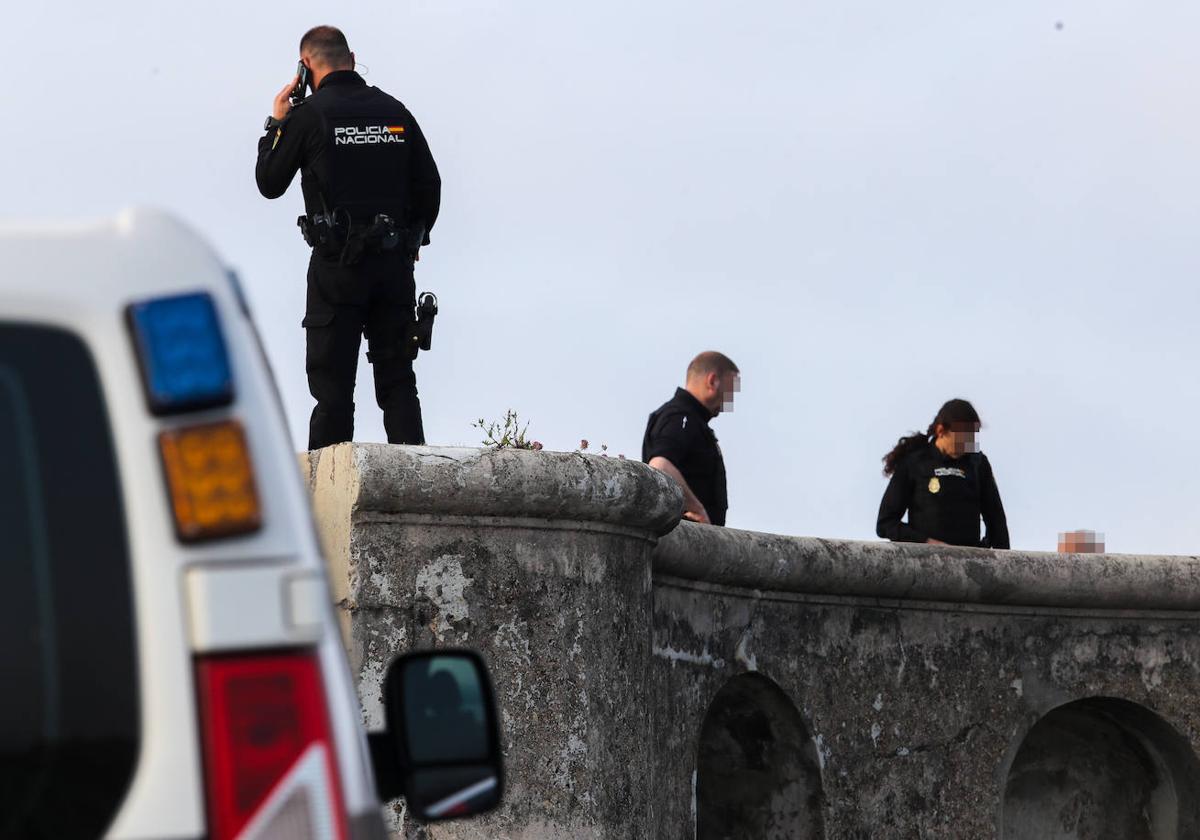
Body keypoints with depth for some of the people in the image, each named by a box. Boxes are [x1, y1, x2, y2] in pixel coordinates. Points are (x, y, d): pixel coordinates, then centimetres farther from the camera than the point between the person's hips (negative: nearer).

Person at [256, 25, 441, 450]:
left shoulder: (310, 115, -5)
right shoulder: (395, 112, 7)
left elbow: (269, 183, 3)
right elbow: (430, 187, 9)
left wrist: (276, 123, 15)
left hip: (338, 265, -4)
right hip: (395, 263, 4)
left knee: (332, 383, -1)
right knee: (398, 381, 7)